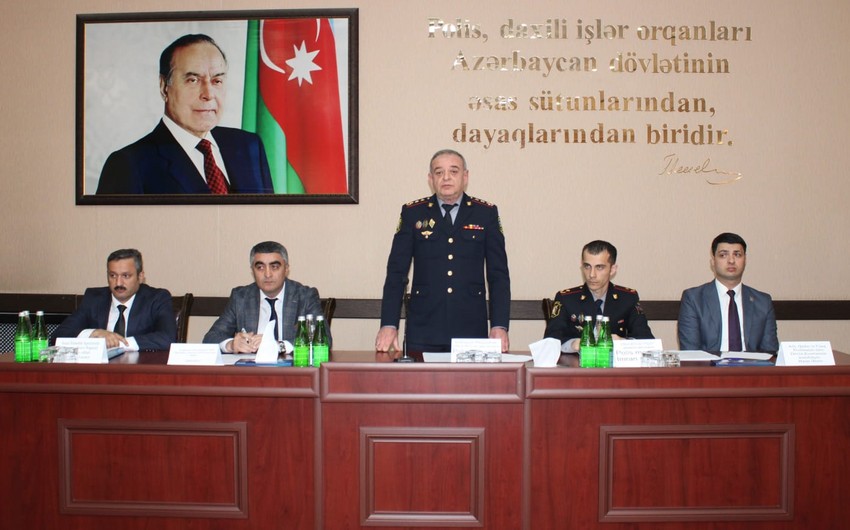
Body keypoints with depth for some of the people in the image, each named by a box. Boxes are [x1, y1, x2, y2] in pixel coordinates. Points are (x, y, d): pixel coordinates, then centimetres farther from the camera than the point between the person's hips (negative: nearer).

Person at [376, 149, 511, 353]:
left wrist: (499, 326, -5)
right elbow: (396, 272, 3)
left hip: (471, 329, 0)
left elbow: (498, 274, 4)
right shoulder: (412, 213, 5)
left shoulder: (486, 213, 6)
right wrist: (389, 325, -5)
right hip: (423, 329, 0)